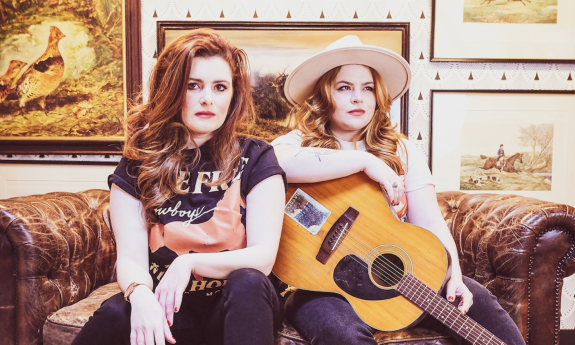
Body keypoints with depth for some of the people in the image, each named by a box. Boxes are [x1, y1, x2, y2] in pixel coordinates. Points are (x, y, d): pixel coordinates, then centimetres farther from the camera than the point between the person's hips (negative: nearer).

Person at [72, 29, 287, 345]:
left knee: (248, 282, -34)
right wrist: (140, 294, -30)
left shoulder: (255, 158, -2)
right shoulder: (138, 166, 2)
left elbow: (263, 256, -9)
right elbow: (130, 257, -7)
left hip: (239, 306, -1)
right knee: (116, 313, -30)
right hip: (164, 308, 2)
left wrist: (191, 262, -25)